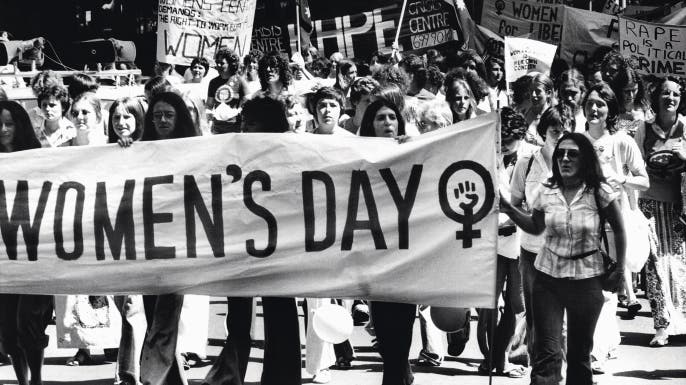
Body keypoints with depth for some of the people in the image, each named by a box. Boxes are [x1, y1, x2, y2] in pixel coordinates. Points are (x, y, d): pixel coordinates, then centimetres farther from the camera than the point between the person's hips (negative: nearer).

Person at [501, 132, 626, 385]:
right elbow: (536, 227, 16)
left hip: (586, 279, -2)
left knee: (580, 353, 10)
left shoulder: (600, 193, -11)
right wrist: (509, 210, 3)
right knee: (546, 351, -5)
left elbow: (619, 231, 2)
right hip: (547, 278, 2)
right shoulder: (547, 192, -1)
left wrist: (619, 269, 2)